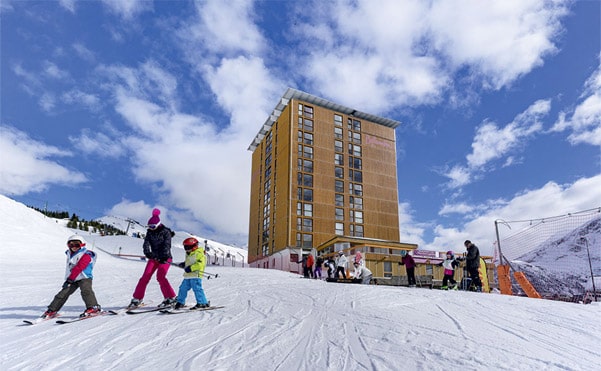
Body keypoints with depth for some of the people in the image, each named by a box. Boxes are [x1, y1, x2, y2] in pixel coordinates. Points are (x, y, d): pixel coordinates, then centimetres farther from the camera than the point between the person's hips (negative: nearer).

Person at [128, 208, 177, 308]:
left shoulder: (166, 232, -8)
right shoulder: (149, 232, 7)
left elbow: (167, 245, -19)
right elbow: (146, 243, -6)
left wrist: (163, 257, -32)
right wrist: (147, 252, -26)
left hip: (165, 258, -5)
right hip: (154, 257, 5)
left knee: (160, 277, -20)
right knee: (145, 277, -4)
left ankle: (171, 298, -12)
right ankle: (137, 299, 6)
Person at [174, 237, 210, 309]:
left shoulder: (199, 253, -10)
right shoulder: (189, 255, 21)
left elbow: (200, 263, -22)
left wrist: (191, 268, -25)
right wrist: (184, 264, 15)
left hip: (196, 275, -10)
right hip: (188, 275, 10)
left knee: (197, 288, -14)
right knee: (183, 288, 15)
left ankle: (203, 303, -8)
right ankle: (180, 302, 32)